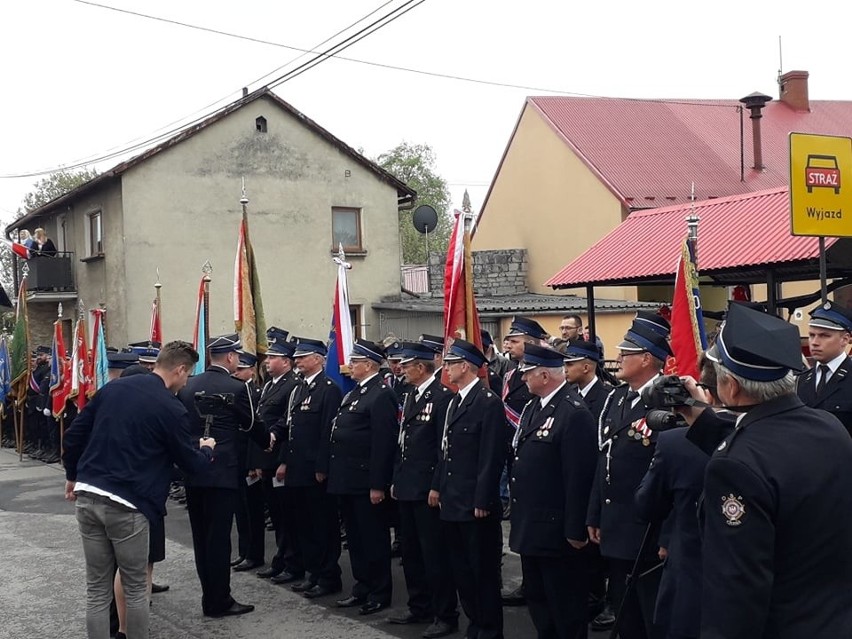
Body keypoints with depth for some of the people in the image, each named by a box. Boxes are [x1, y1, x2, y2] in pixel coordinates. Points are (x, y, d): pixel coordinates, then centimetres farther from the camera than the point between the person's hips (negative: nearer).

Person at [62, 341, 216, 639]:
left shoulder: (112, 388, 7)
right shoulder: (171, 409, -9)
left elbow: (74, 433, 12)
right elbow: (191, 464, 1)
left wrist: (73, 475, 26)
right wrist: (206, 449, 23)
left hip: (87, 496, 6)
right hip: (125, 504, -6)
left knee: (97, 590, 11)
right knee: (135, 588, 10)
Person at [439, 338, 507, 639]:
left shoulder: (489, 402, -14)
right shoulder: (455, 401, 14)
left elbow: (492, 458, -17)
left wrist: (483, 501, -18)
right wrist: (442, 491, 15)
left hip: (475, 504, -9)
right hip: (453, 502, 9)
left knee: (483, 570, 1)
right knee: (462, 570, 15)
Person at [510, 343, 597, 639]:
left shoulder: (574, 413, -19)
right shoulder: (533, 407, 10)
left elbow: (579, 478, -21)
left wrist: (575, 530, -19)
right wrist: (519, 513, 14)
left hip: (556, 529, -9)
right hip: (531, 525, 9)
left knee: (565, 607, 4)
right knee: (536, 599, 20)